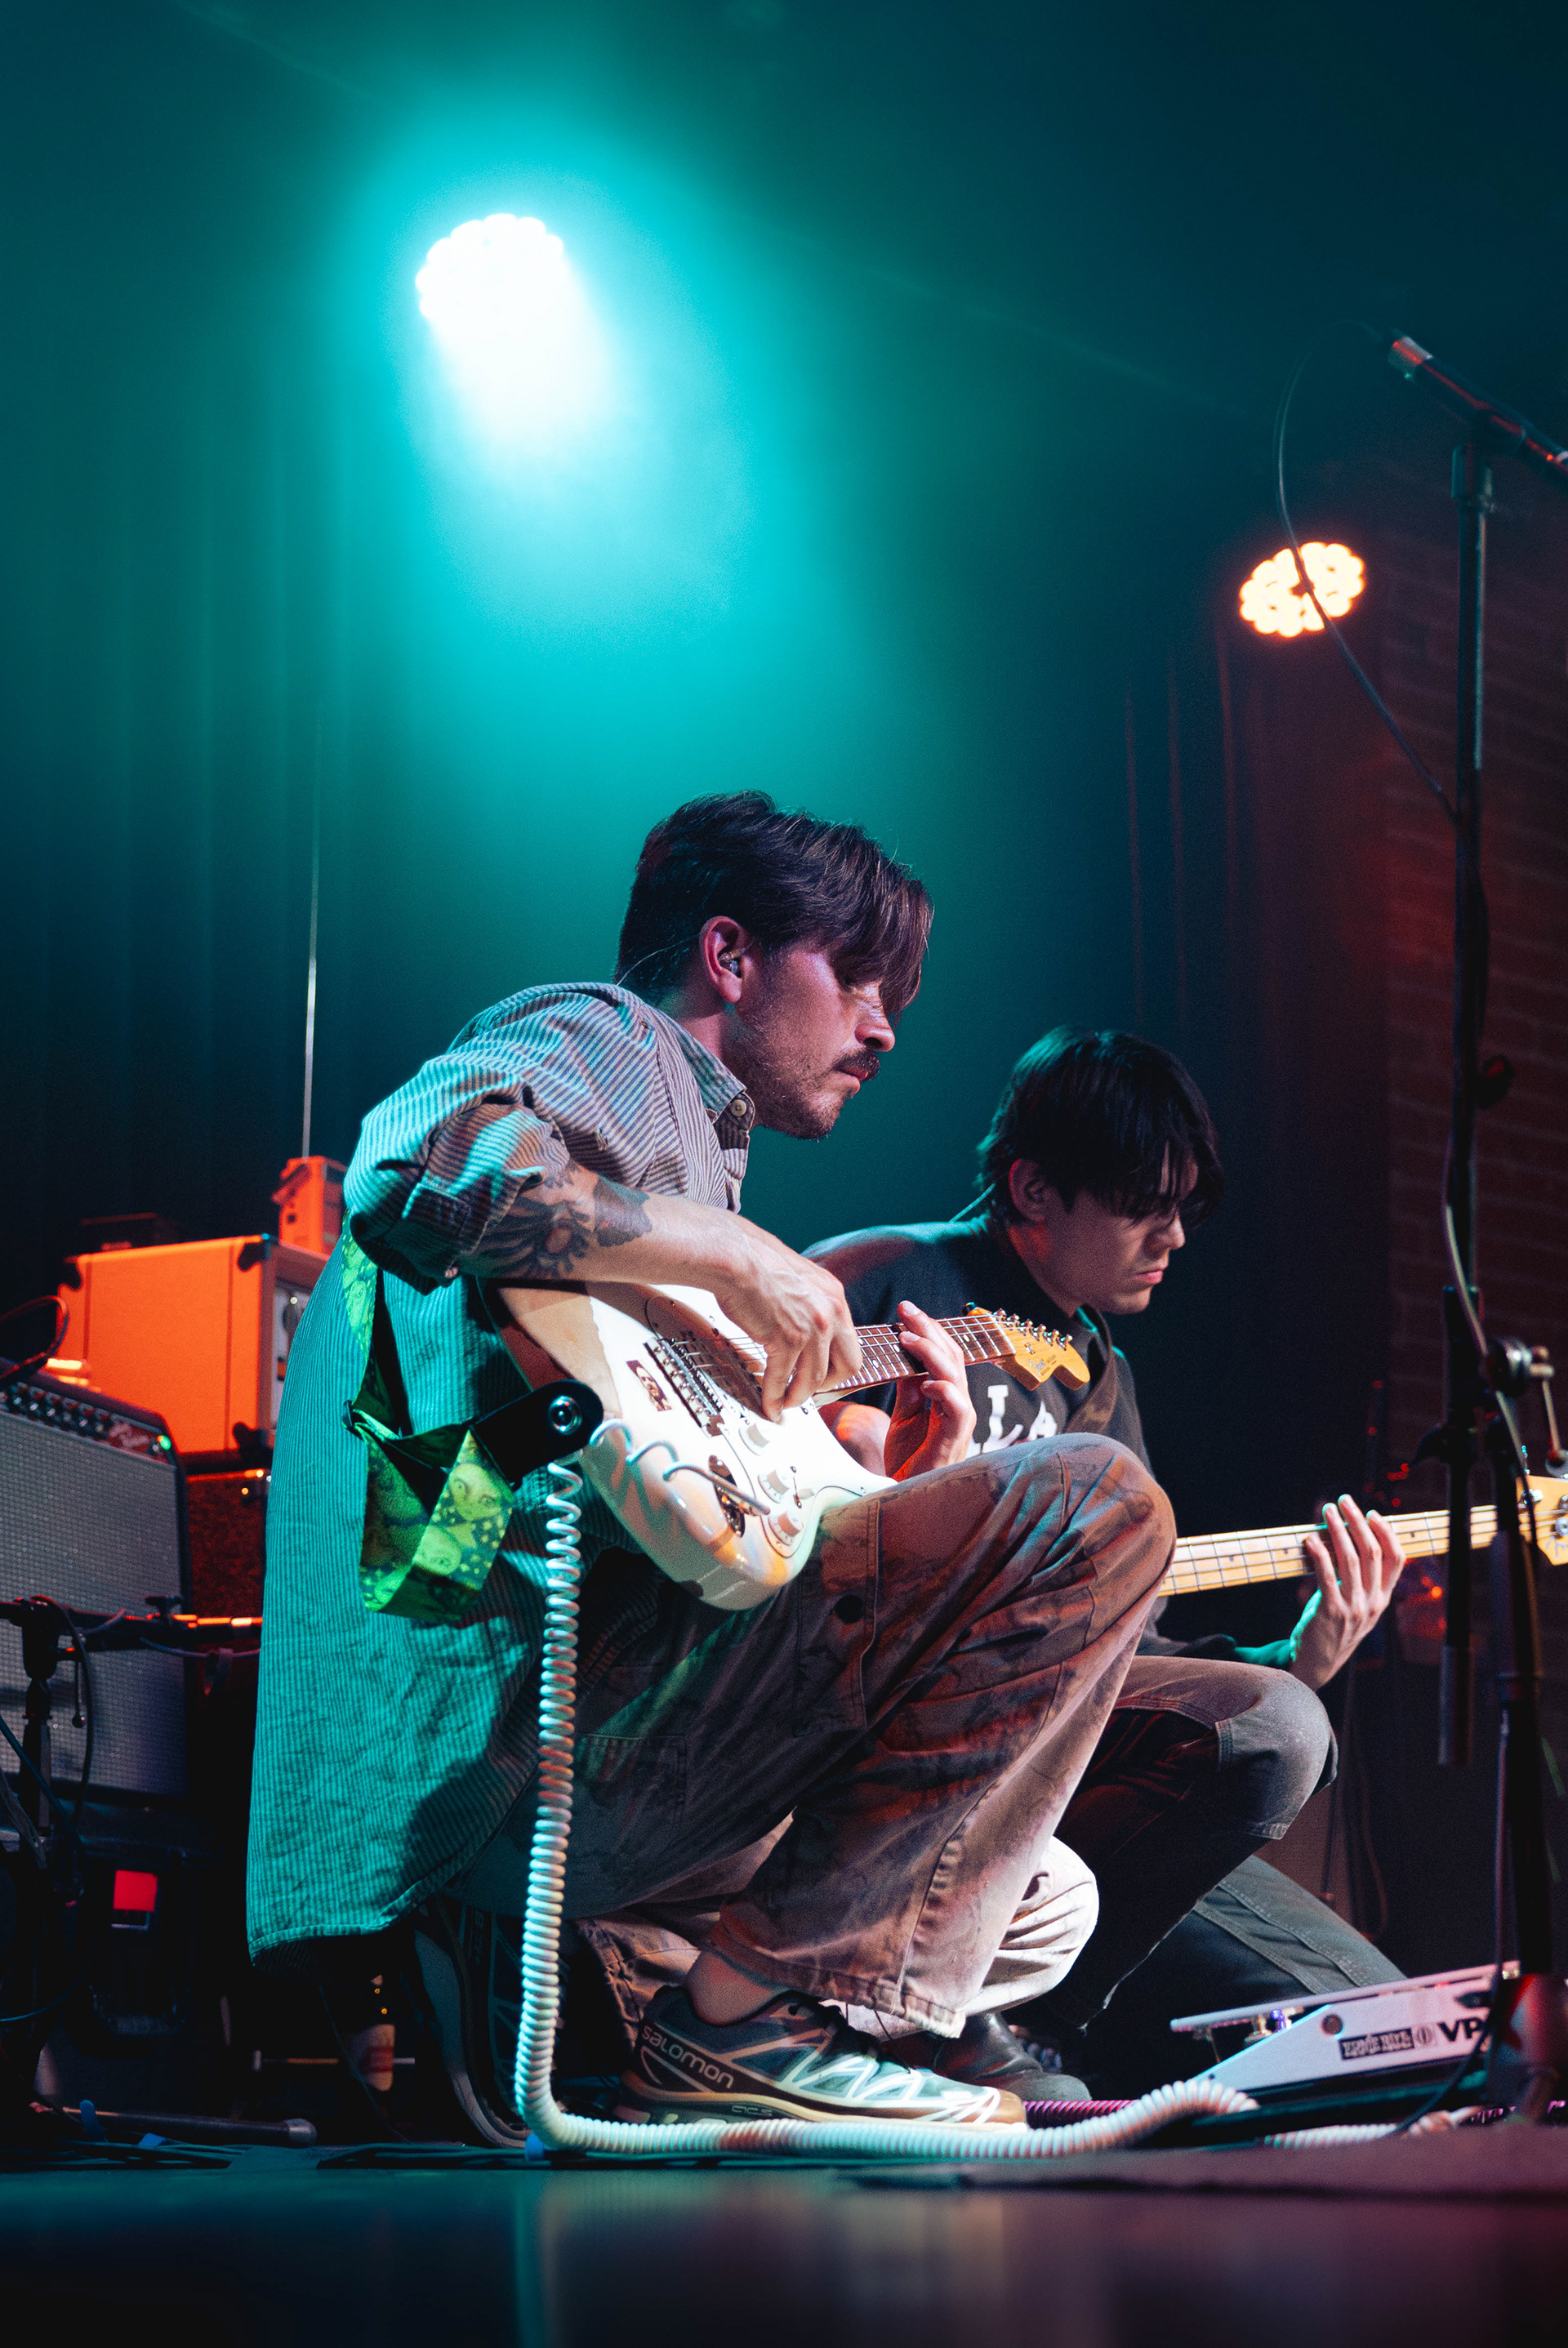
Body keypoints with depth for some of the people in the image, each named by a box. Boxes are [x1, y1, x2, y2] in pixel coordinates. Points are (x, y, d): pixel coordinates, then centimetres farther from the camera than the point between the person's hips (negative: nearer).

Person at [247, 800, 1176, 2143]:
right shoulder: (603, 1046, 4)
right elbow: (414, 1167, -24)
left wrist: (899, 1483, 20)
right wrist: (732, 1247, -17)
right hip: (529, 1706, -11)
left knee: (1042, 1904, 23)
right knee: (1099, 1508, -17)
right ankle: (753, 2017, -14)